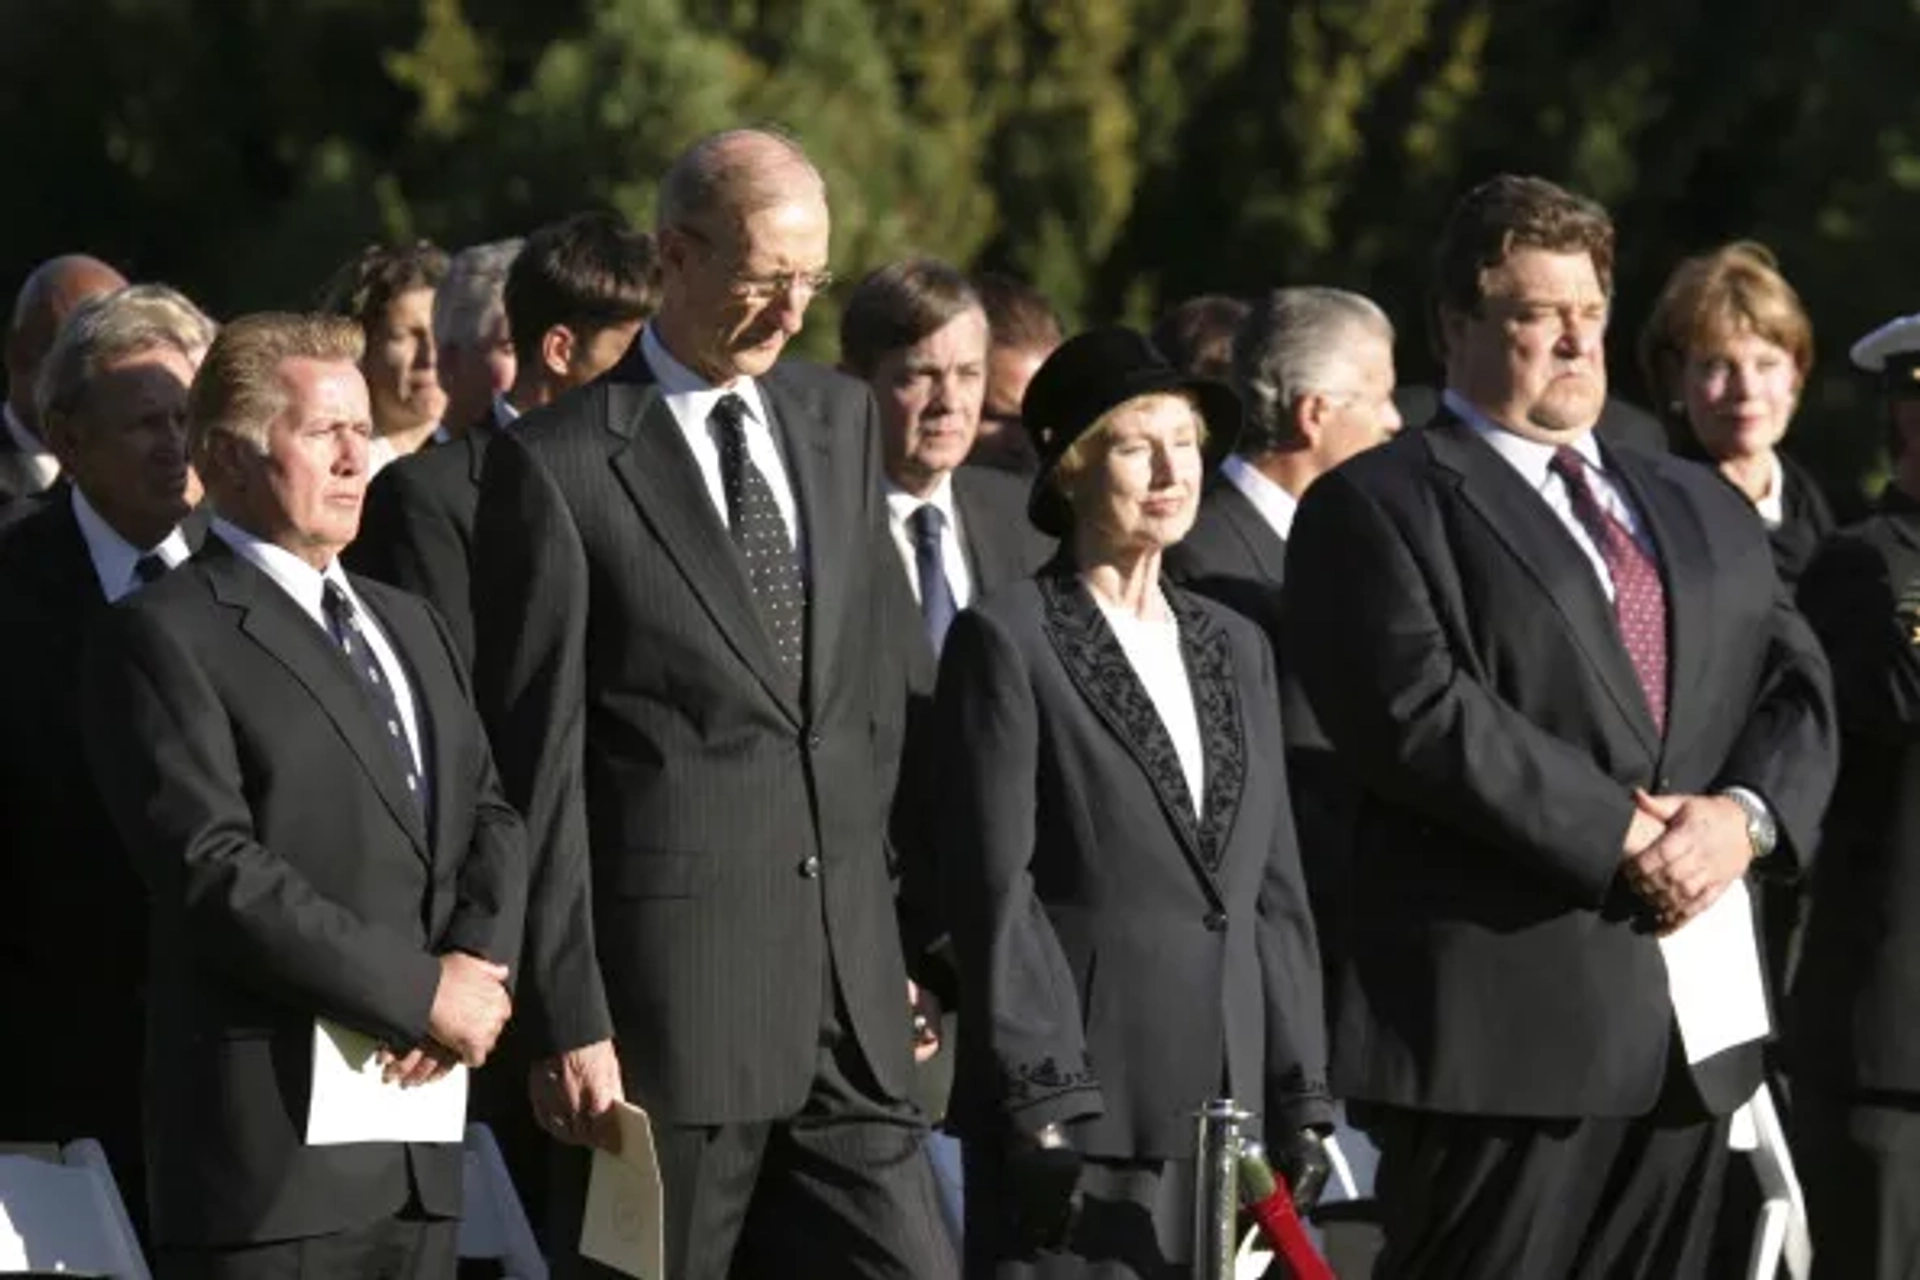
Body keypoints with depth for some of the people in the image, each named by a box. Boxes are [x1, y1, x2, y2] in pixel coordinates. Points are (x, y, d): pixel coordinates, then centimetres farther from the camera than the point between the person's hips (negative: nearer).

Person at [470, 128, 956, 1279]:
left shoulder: (843, 422, 13)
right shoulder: (559, 466, -5)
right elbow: (536, 767, -7)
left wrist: (894, 937, 14)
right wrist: (568, 1021, -10)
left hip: (850, 992, 5)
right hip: (673, 996, -5)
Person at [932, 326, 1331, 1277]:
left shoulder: (1234, 648, 18)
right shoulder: (1006, 641, -1)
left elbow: (1275, 891, 17)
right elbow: (994, 890, -7)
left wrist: (1300, 1097, 11)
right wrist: (1042, 1095, -14)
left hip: (1223, 1102, 6)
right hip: (1076, 1103, -6)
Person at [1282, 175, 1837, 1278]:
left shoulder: (1702, 510, 22)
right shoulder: (1380, 506, 0)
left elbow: (1797, 688, 14)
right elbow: (1419, 715, -13)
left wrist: (1744, 815, -8)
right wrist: (1619, 834, -16)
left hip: (1693, 1025, 7)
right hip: (1503, 1015, -7)